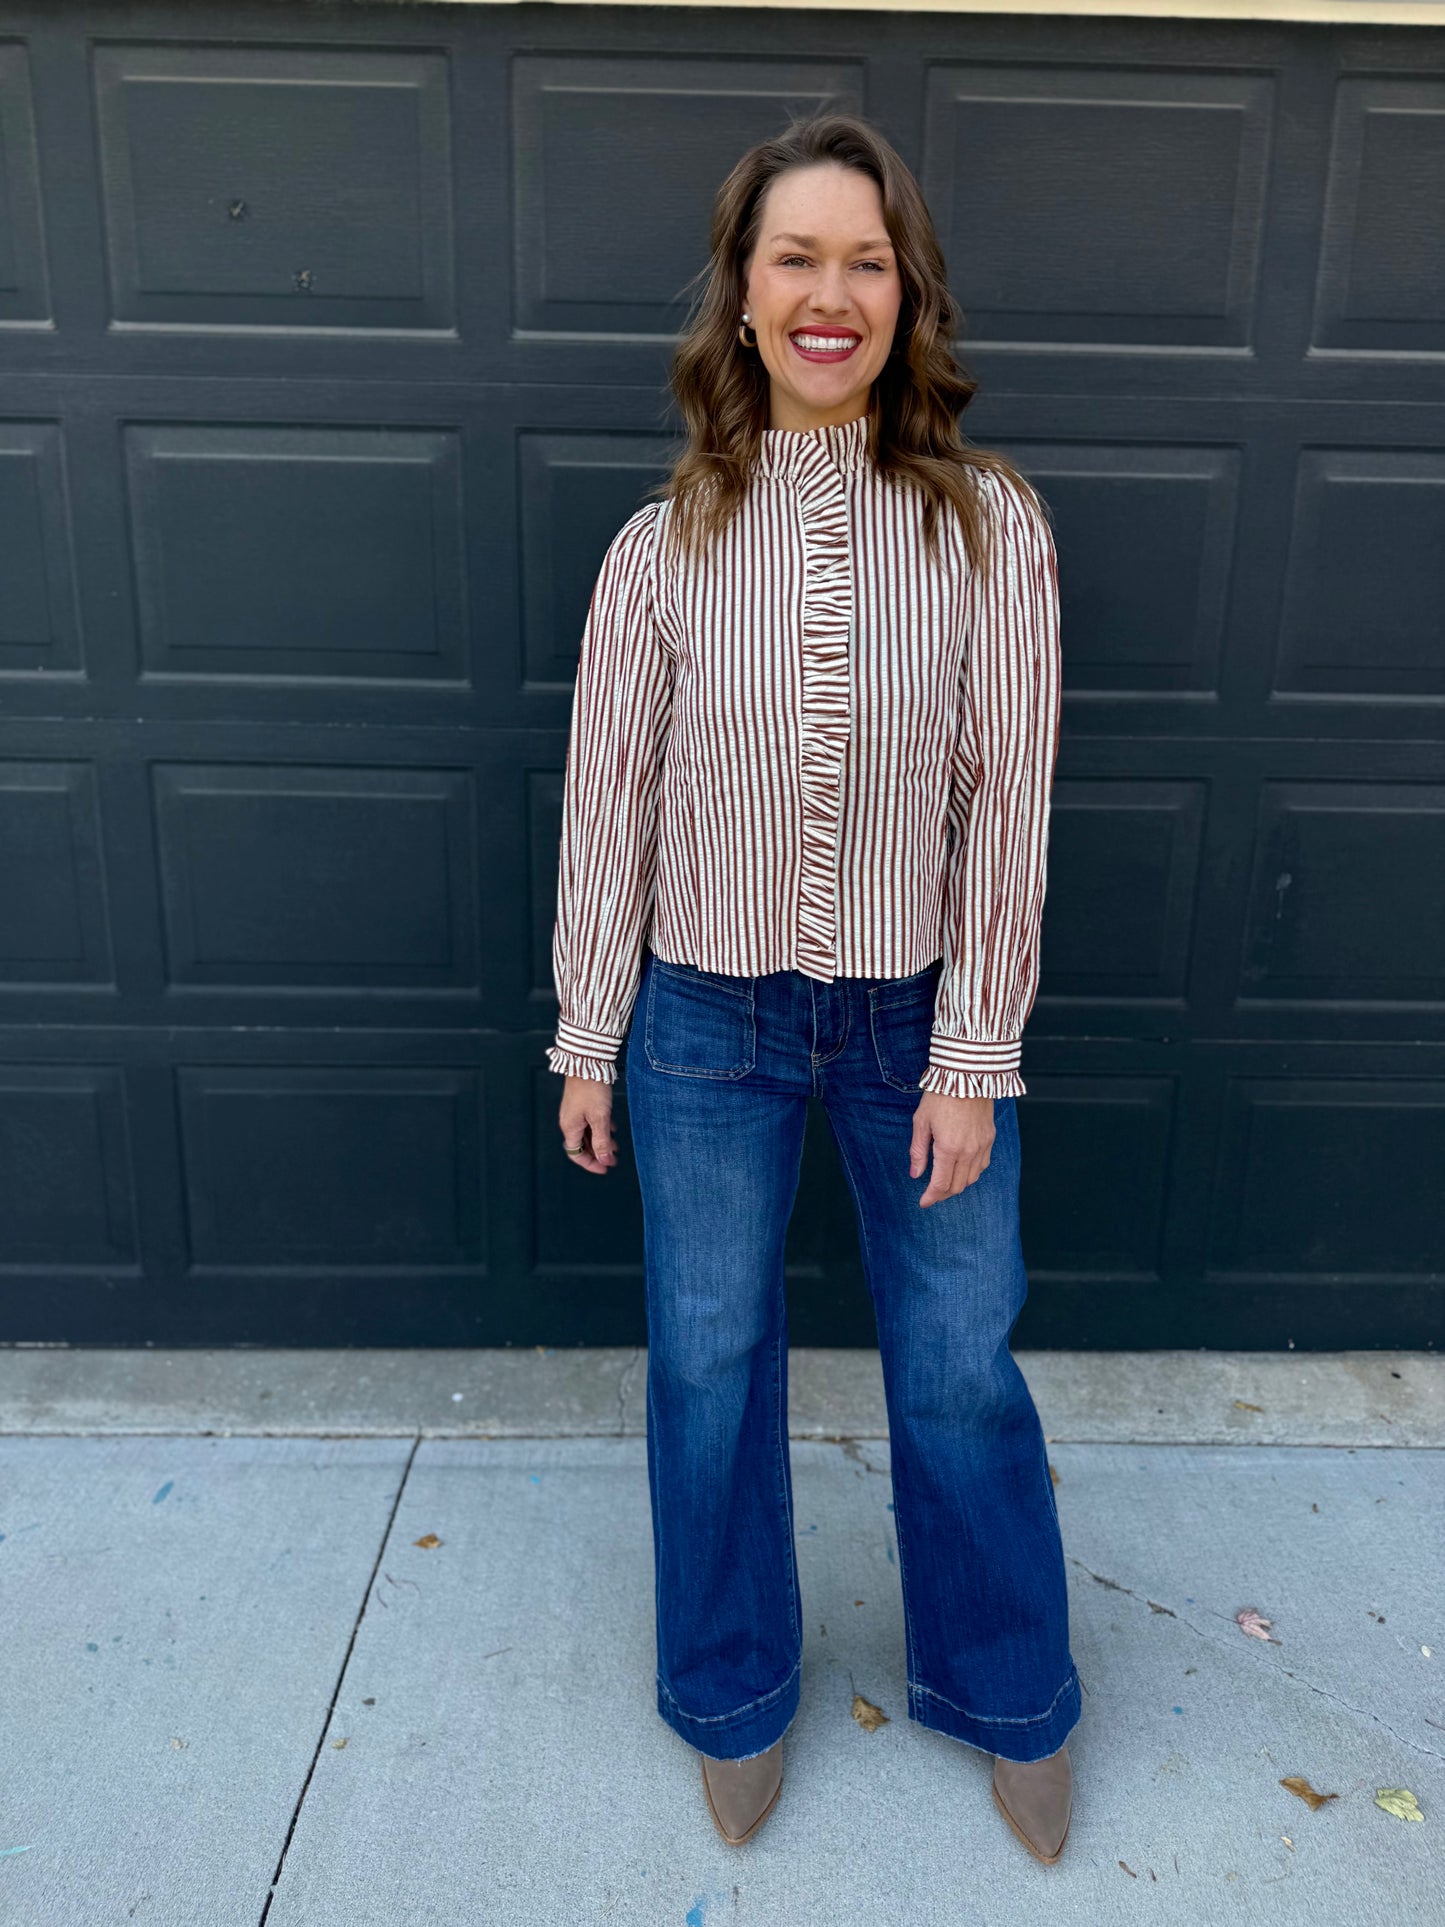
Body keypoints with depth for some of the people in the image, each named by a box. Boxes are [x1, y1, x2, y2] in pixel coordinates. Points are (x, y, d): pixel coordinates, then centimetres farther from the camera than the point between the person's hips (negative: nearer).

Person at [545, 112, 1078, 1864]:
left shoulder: (989, 525, -7)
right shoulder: (664, 547, -5)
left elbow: (1006, 802, -7)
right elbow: (609, 804, -1)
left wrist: (973, 1056, -8)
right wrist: (587, 1040, 2)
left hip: (916, 1013, 0)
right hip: (709, 1018, 1)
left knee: (960, 1369, 13)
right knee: (711, 1364, 15)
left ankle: (1008, 1696, 42)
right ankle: (736, 1695, 43)